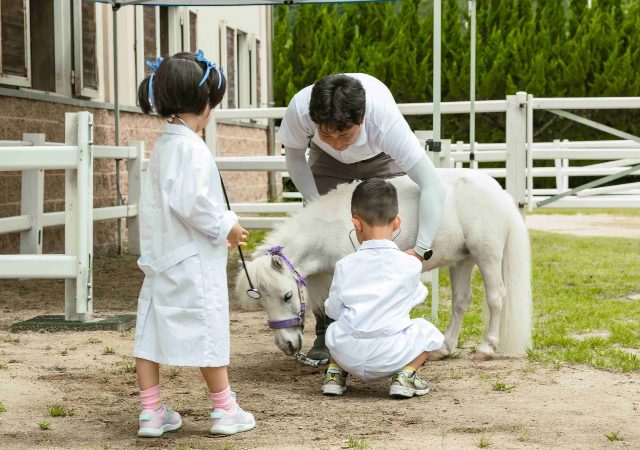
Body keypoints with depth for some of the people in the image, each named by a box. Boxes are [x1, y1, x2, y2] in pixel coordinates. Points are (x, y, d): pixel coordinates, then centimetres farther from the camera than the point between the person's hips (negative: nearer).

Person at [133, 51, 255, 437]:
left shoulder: (162, 146, 13)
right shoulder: (193, 148, -16)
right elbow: (192, 203, -25)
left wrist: (219, 227, 16)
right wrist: (225, 227, -11)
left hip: (160, 258, 9)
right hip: (193, 261, -9)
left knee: (152, 330, 8)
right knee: (208, 329, 1)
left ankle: (152, 412, 14)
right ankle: (224, 410, 12)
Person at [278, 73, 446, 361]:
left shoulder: (385, 120, -45)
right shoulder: (300, 109, -39)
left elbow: (433, 188, -44)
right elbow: (294, 157, -14)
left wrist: (421, 250, -48)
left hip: (382, 158, -2)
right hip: (327, 163, 2)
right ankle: (326, 334, 2)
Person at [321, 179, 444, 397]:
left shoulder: (345, 265, 1)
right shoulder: (410, 265, 0)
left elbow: (333, 309, 8)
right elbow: (417, 296, 19)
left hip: (348, 355, 3)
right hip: (390, 358, -2)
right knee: (426, 329, 23)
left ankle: (335, 372, 13)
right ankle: (405, 375, 2)